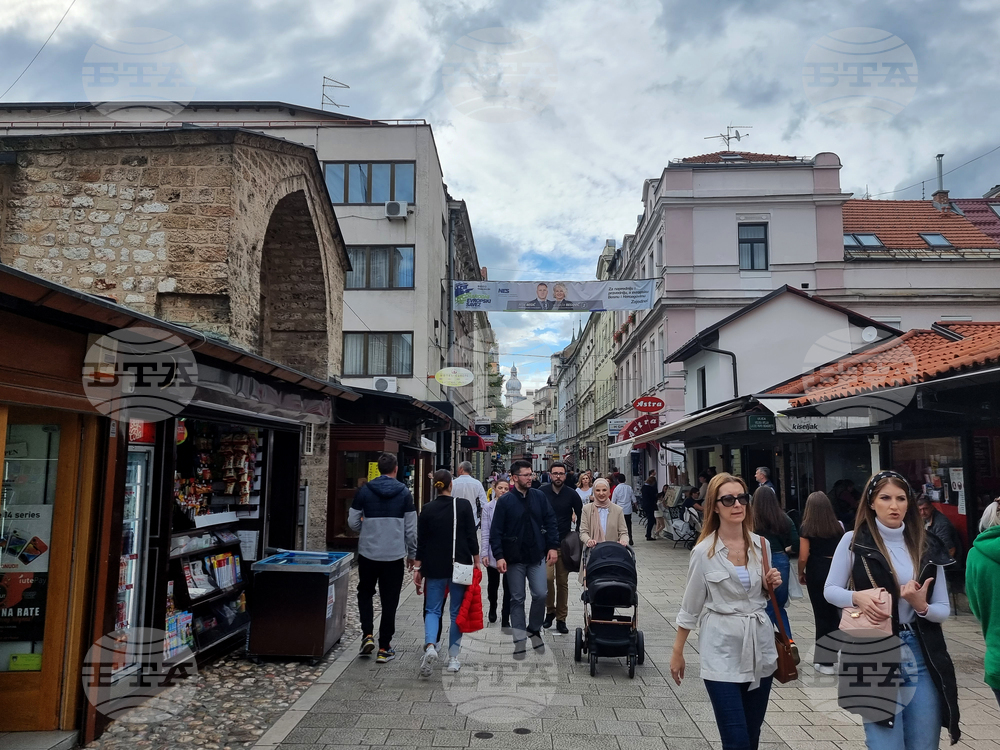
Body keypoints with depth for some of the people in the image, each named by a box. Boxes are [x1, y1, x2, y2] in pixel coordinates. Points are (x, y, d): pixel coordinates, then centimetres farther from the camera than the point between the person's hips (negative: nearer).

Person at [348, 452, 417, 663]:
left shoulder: (364, 491, -3)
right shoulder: (404, 493, -3)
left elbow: (353, 522, -1)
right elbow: (411, 529, -2)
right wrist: (412, 554, 9)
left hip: (368, 553, 0)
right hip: (394, 556, 0)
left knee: (365, 593, 22)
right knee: (389, 601, 9)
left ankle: (367, 634, 7)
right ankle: (384, 648, 12)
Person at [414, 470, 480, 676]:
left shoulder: (427, 509, -1)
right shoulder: (463, 506, -5)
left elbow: (421, 541, 0)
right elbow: (472, 537, -4)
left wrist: (417, 568, 5)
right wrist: (476, 562, 5)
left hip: (434, 567, 1)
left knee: (432, 610, 8)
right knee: (457, 611, 10)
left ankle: (430, 646, -17)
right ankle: (453, 657, 12)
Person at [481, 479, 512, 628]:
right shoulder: (488, 507, -2)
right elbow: (485, 532, -2)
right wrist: (485, 553, -6)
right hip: (493, 552, 1)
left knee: (509, 587, -3)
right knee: (493, 584, 17)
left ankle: (505, 620, 7)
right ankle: (492, 609, 44)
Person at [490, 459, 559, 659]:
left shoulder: (539, 497, 1)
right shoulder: (505, 501, -7)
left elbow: (550, 522, 6)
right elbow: (496, 531, -7)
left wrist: (553, 546, -2)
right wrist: (499, 556, -14)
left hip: (537, 556, 2)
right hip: (514, 558, -2)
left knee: (540, 594, -2)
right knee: (517, 599, 7)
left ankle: (534, 629, 23)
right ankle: (520, 640, 18)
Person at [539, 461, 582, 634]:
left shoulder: (571, 494, 0)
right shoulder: (541, 492, -1)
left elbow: (581, 517, 7)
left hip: (564, 543, 1)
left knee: (562, 581, 5)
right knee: (547, 578, -11)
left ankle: (561, 619, 15)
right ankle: (550, 611, 12)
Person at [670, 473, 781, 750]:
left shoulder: (761, 545, 1)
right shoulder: (704, 552, -12)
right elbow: (690, 607, -3)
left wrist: (771, 585, -6)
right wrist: (677, 652, 1)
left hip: (759, 646, 5)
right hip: (723, 651, -4)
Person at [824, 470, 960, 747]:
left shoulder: (927, 546, 5)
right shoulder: (854, 541, -4)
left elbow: (944, 609, 7)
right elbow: (830, 590, 2)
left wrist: (921, 606, -14)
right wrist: (857, 597, -18)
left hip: (923, 657, 3)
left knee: (924, 744, 12)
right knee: (886, 744, -4)